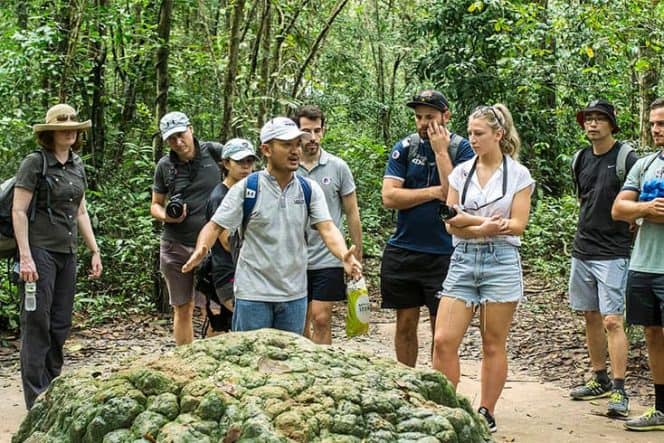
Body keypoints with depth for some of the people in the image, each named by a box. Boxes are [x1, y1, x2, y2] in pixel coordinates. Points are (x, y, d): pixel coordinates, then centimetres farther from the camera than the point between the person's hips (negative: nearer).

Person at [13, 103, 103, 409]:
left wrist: (94, 251, 16)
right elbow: (18, 211, -11)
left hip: (67, 253, 7)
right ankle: (37, 401, 0)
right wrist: (25, 256, -18)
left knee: (61, 324, 10)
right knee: (37, 323, -5)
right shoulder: (35, 163, -7)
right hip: (39, 251, -7)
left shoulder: (77, 167, 13)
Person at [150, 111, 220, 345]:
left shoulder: (212, 152, -4)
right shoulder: (165, 166, 3)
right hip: (176, 247, 2)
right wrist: (167, 216, -11)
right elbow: (155, 205, 13)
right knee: (183, 309, 9)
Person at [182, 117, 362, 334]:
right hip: (253, 293, -3)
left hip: (295, 294, 3)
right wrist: (200, 250, -27)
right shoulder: (246, 188, -6)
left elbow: (327, 228, -8)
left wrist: (345, 256, -28)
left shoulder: (310, 189, 1)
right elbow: (215, 226, -5)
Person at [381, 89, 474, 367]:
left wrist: (441, 151, -14)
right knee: (405, 324, 10)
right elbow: (389, 197, -7)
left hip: (443, 253, -2)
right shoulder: (404, 148, 3)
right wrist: (435, 192, -12)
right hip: (403, 251, 3)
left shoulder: (461, 149, -3)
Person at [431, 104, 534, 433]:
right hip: (463, 260, 3)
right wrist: (484, 226, -16)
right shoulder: (461, 172, 8)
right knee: (443, 341, -6)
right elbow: (451, 225, 2)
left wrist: (469, 220, -13)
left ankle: (486, 414, 15)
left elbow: (517, 225, -7)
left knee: (493, 345, 4)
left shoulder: (518, 174, 0)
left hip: (501, 261, -3)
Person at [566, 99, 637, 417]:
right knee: (591, 317, 12)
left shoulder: (627, 159, -9)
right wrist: (590, 230, 14)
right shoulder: (581, 160, 10)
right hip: (582, 250, 7)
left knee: (612, 320, -11)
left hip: (612, 253, -7)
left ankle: (619, 392, -9)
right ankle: (600, 381, 24)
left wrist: (626, 234, -6)